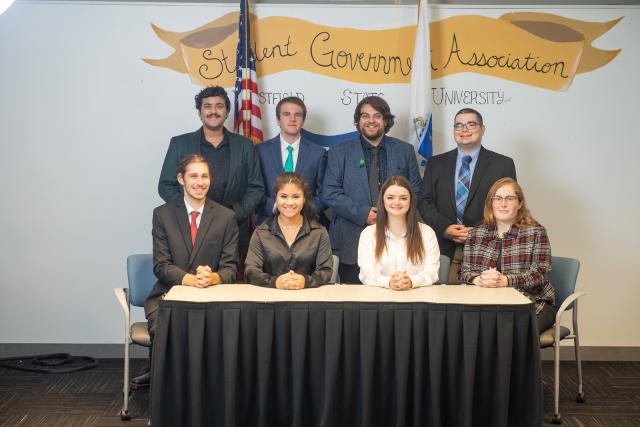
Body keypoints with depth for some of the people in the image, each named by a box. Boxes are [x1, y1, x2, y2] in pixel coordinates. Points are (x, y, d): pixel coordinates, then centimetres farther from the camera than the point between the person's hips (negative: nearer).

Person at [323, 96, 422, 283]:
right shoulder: (339, 152, 7)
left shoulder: (405, 151, 12)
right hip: (352, 244, -1)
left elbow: (416, 192, 10)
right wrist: (363, 214, -12)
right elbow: (330, 193, -1)